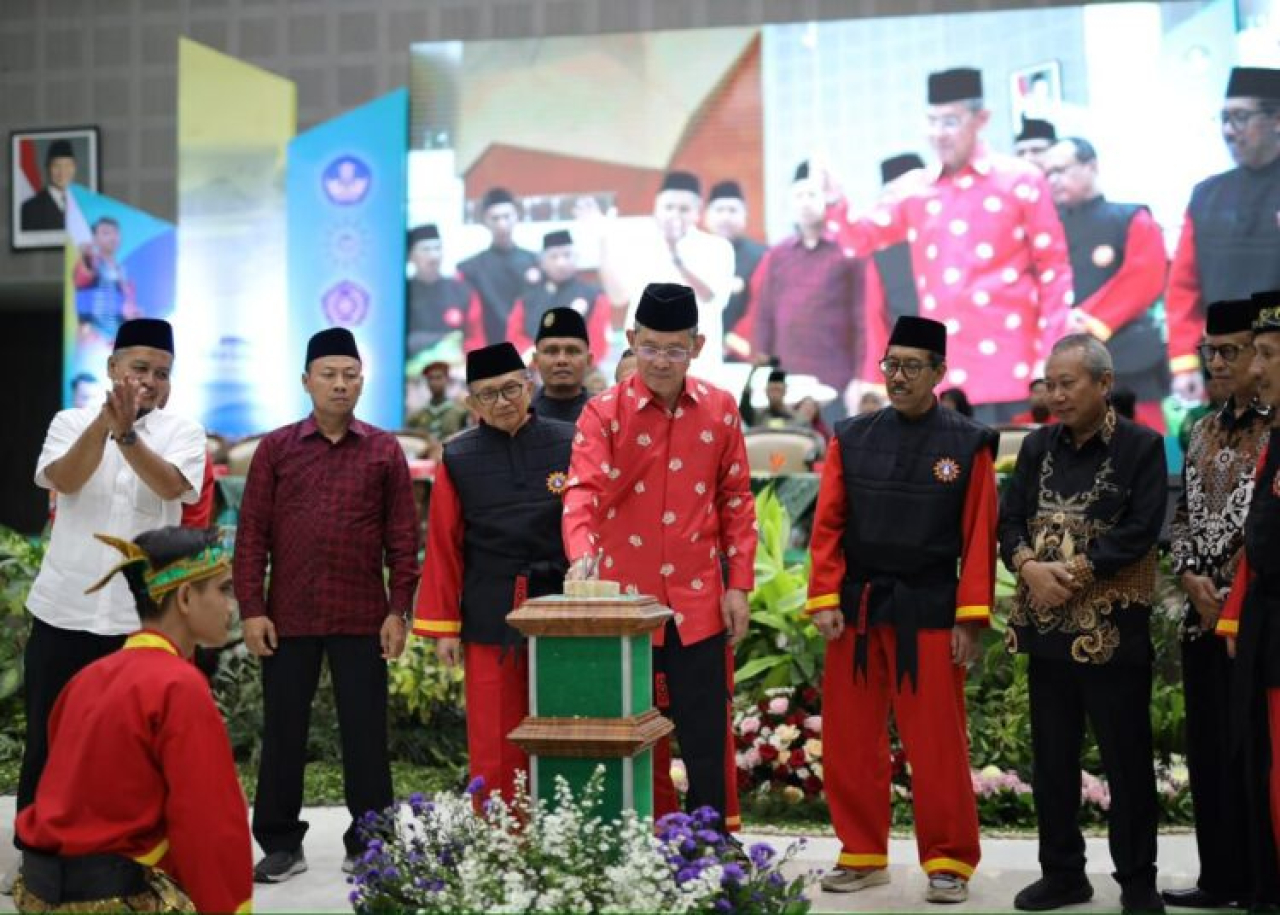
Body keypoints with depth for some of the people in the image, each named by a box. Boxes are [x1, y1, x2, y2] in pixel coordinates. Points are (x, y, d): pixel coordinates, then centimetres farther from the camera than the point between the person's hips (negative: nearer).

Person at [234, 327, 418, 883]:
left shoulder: (384, 451, 4)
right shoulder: (276, 449, 5)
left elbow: (402, 537, 4)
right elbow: (252, 533, 3)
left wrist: (398, 611, -2)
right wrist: (251, 610, -4)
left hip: (362, 618, 0)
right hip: (288, 617, 1)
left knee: (365, 731, 4)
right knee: (282, 731, 7)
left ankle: (367, 843, 16)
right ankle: (281, 843, 18)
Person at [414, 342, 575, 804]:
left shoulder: (568, 444, 1)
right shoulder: (458, 459, 2)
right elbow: (443, 548, 3)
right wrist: (444, 627, 1)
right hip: (490, 623, 0)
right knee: (495, 748, 5)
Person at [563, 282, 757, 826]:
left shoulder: (720, 409, 4)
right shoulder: (603, 413, -4)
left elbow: (736, 500, 7)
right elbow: (582, 489, -18)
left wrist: (739, 585, 2)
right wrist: (581, 553, -36)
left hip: (699, 601, 1)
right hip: (625, 598, -1)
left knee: (707, 735, 6)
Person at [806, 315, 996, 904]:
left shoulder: (968, 445, -1)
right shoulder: (852, 438, 6)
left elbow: (979, 538, -4)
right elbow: (828, 525, 4)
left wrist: (970, 618, -9)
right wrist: (825, 601, -5)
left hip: (929, 613, -3)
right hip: (856, 609, 3)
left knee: (937, 746, 1)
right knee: (850, 743, 7)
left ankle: (949, 861, 14)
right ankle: (863, 855, 20)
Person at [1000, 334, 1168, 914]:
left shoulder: (1142, 447, -5)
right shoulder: (1038, 446, 9)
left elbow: (1141, 531, -14)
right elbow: (1009, 519, 4)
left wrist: (1074, 573, -18)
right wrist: (1031, 568, -15)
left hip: (1113, 628, -5)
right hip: (1046, 624, 5)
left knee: (1126, 758, 3)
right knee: (1051, 757, 12)